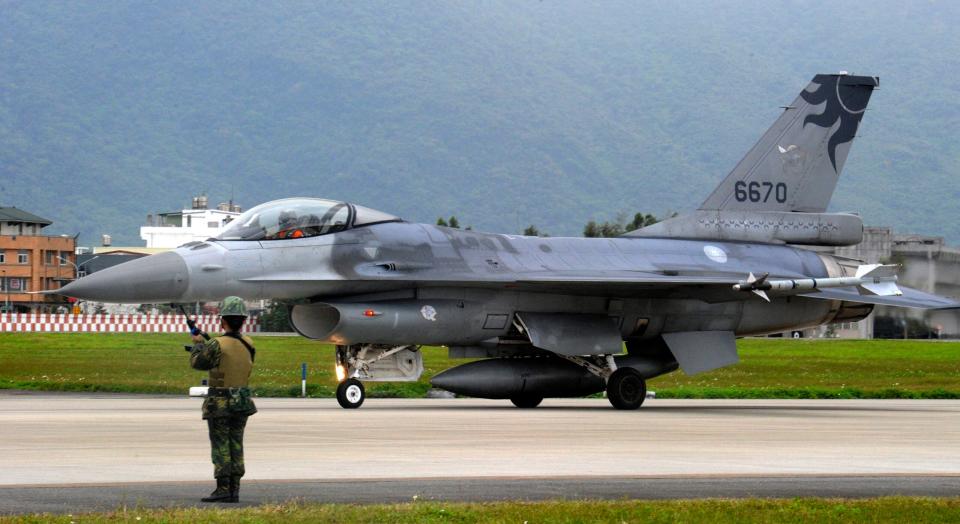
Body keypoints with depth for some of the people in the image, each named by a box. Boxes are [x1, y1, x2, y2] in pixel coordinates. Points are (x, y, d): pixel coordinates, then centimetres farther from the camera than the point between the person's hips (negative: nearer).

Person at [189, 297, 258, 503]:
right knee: (236, 445, 10)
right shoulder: (248, 345, 2)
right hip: (242, 401, 5)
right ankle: (234, 490, 9)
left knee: (220, 447, -1)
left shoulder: (217, 345, -17)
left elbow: (197, 362, -5)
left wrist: (199, 344, 14)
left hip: (220, 403, -5)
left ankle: (223, 489, -5)